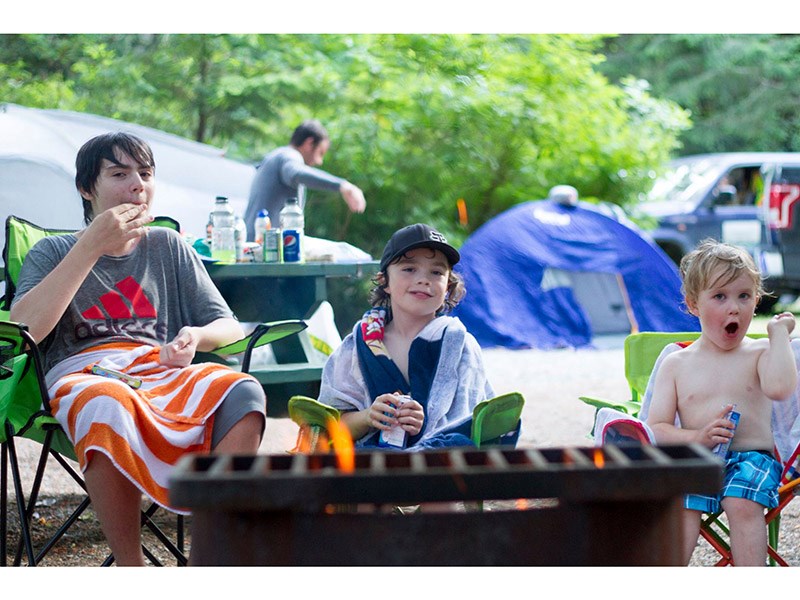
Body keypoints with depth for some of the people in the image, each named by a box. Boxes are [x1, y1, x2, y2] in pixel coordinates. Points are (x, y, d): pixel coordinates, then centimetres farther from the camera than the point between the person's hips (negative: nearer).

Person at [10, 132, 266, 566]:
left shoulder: (168, 246, 22)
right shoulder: (53, 252, 15)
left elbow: (229, 327, 16)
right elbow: (20, 332, -5)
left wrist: (195, 337, -10)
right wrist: (90, 247, -5)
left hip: (164, 371, 3)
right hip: (82, 374, -2)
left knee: (242, 392, -31)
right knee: (107, 404, -41)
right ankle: (129, 566, -31)